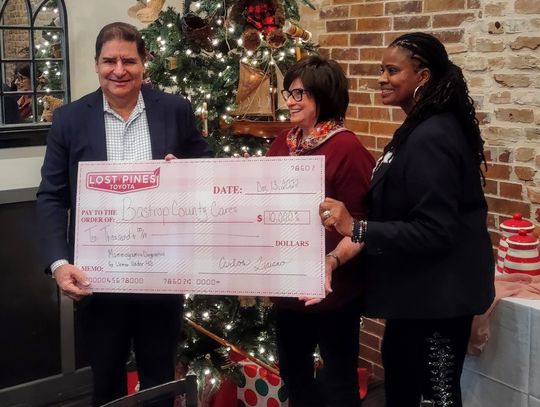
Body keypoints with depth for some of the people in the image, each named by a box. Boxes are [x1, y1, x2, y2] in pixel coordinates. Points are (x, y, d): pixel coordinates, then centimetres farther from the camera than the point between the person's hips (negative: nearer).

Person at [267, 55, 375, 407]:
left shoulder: (346, 147, -16)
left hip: (332, 287, -7)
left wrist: (332, 260, -30)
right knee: (293, 373, 21)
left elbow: (359, 222, -18)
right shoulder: (284, 143, 7)